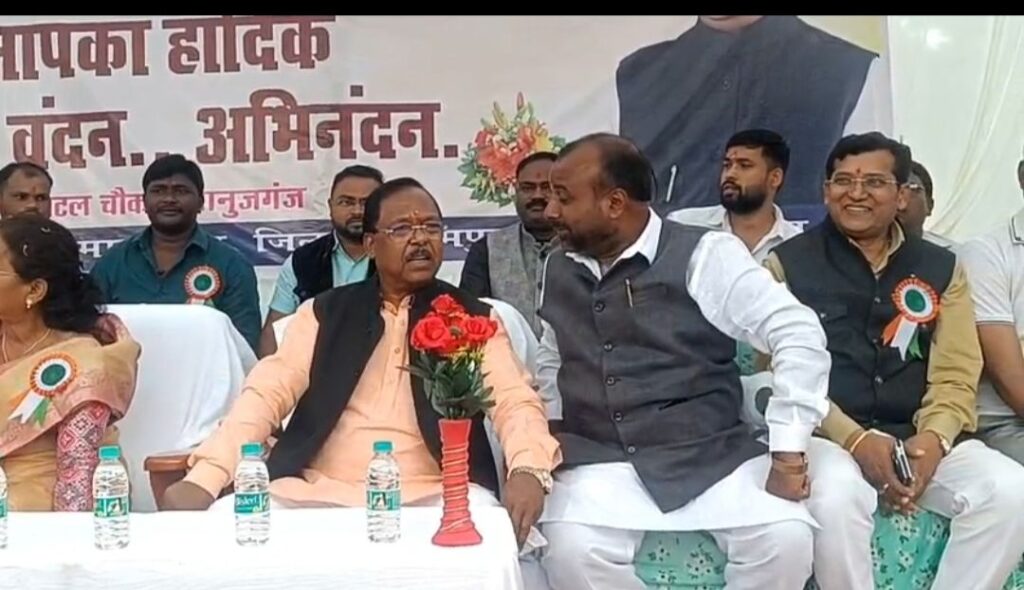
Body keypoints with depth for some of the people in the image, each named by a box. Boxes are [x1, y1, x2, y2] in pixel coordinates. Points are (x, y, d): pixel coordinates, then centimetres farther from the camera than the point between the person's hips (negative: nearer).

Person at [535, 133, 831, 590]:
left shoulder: (702, 254, -6)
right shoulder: (560, 270, 11)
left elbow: (799, 334, -11)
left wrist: (788, 452, -15)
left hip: (710, 454, -2)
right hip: (600, 460, 3)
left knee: (785, 539, -27)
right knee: (572, 552, -28)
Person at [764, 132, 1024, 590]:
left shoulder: (941, 269, 13)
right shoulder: (788, 264, 3)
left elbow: (954, 377, 7)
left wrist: (934, 437, -15)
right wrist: (854, 439, -17)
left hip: (920, 438, 4)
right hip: (825, 435, -3)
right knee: (835, 497, -35)